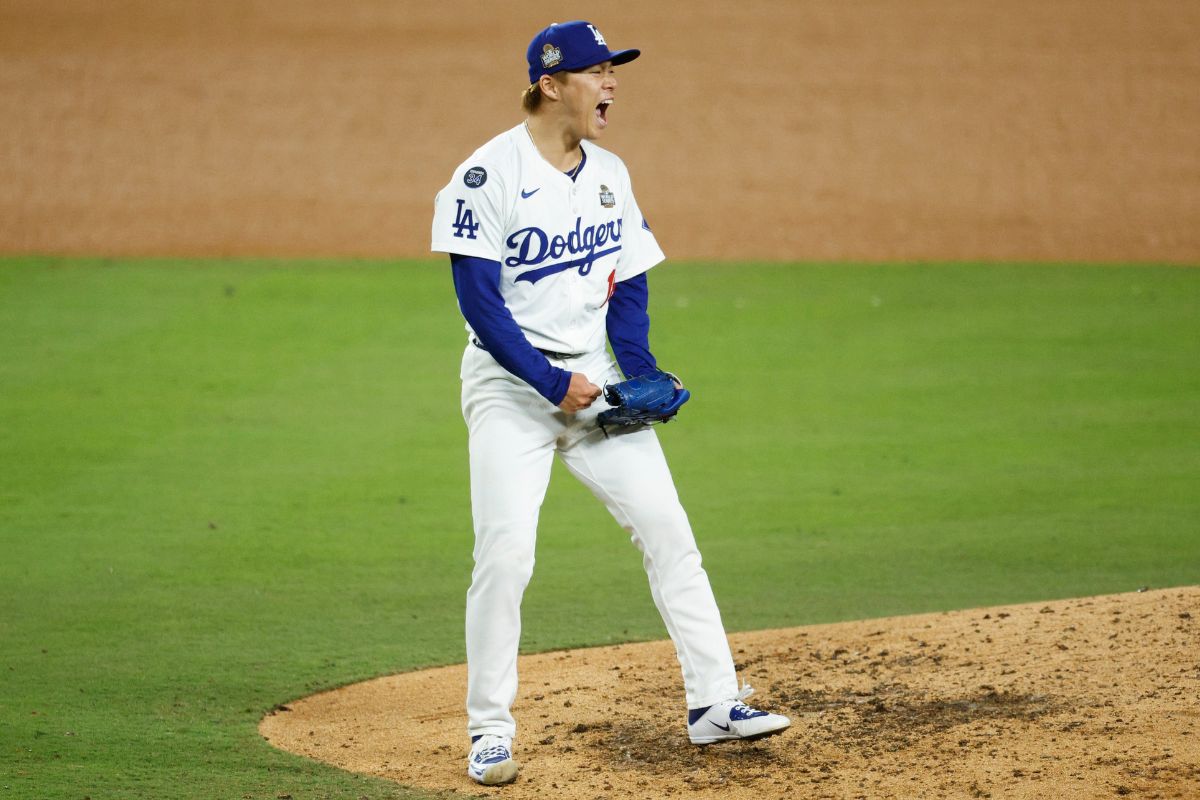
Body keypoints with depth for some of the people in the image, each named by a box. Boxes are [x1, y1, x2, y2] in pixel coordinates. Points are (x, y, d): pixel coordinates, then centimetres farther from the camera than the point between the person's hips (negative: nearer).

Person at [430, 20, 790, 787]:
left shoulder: (611, 174, 8)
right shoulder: (490, 173, -12)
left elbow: (628, 289, 12)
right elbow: (480, 299, -15)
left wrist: (642, 373, -4)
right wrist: (553, 381, -19)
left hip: (595, 380, 6)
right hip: (509, 385, -6)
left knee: (669, 533, 0)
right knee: (505, 554, -13)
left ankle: (714, 702, 7)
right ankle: (490, 730, 0)